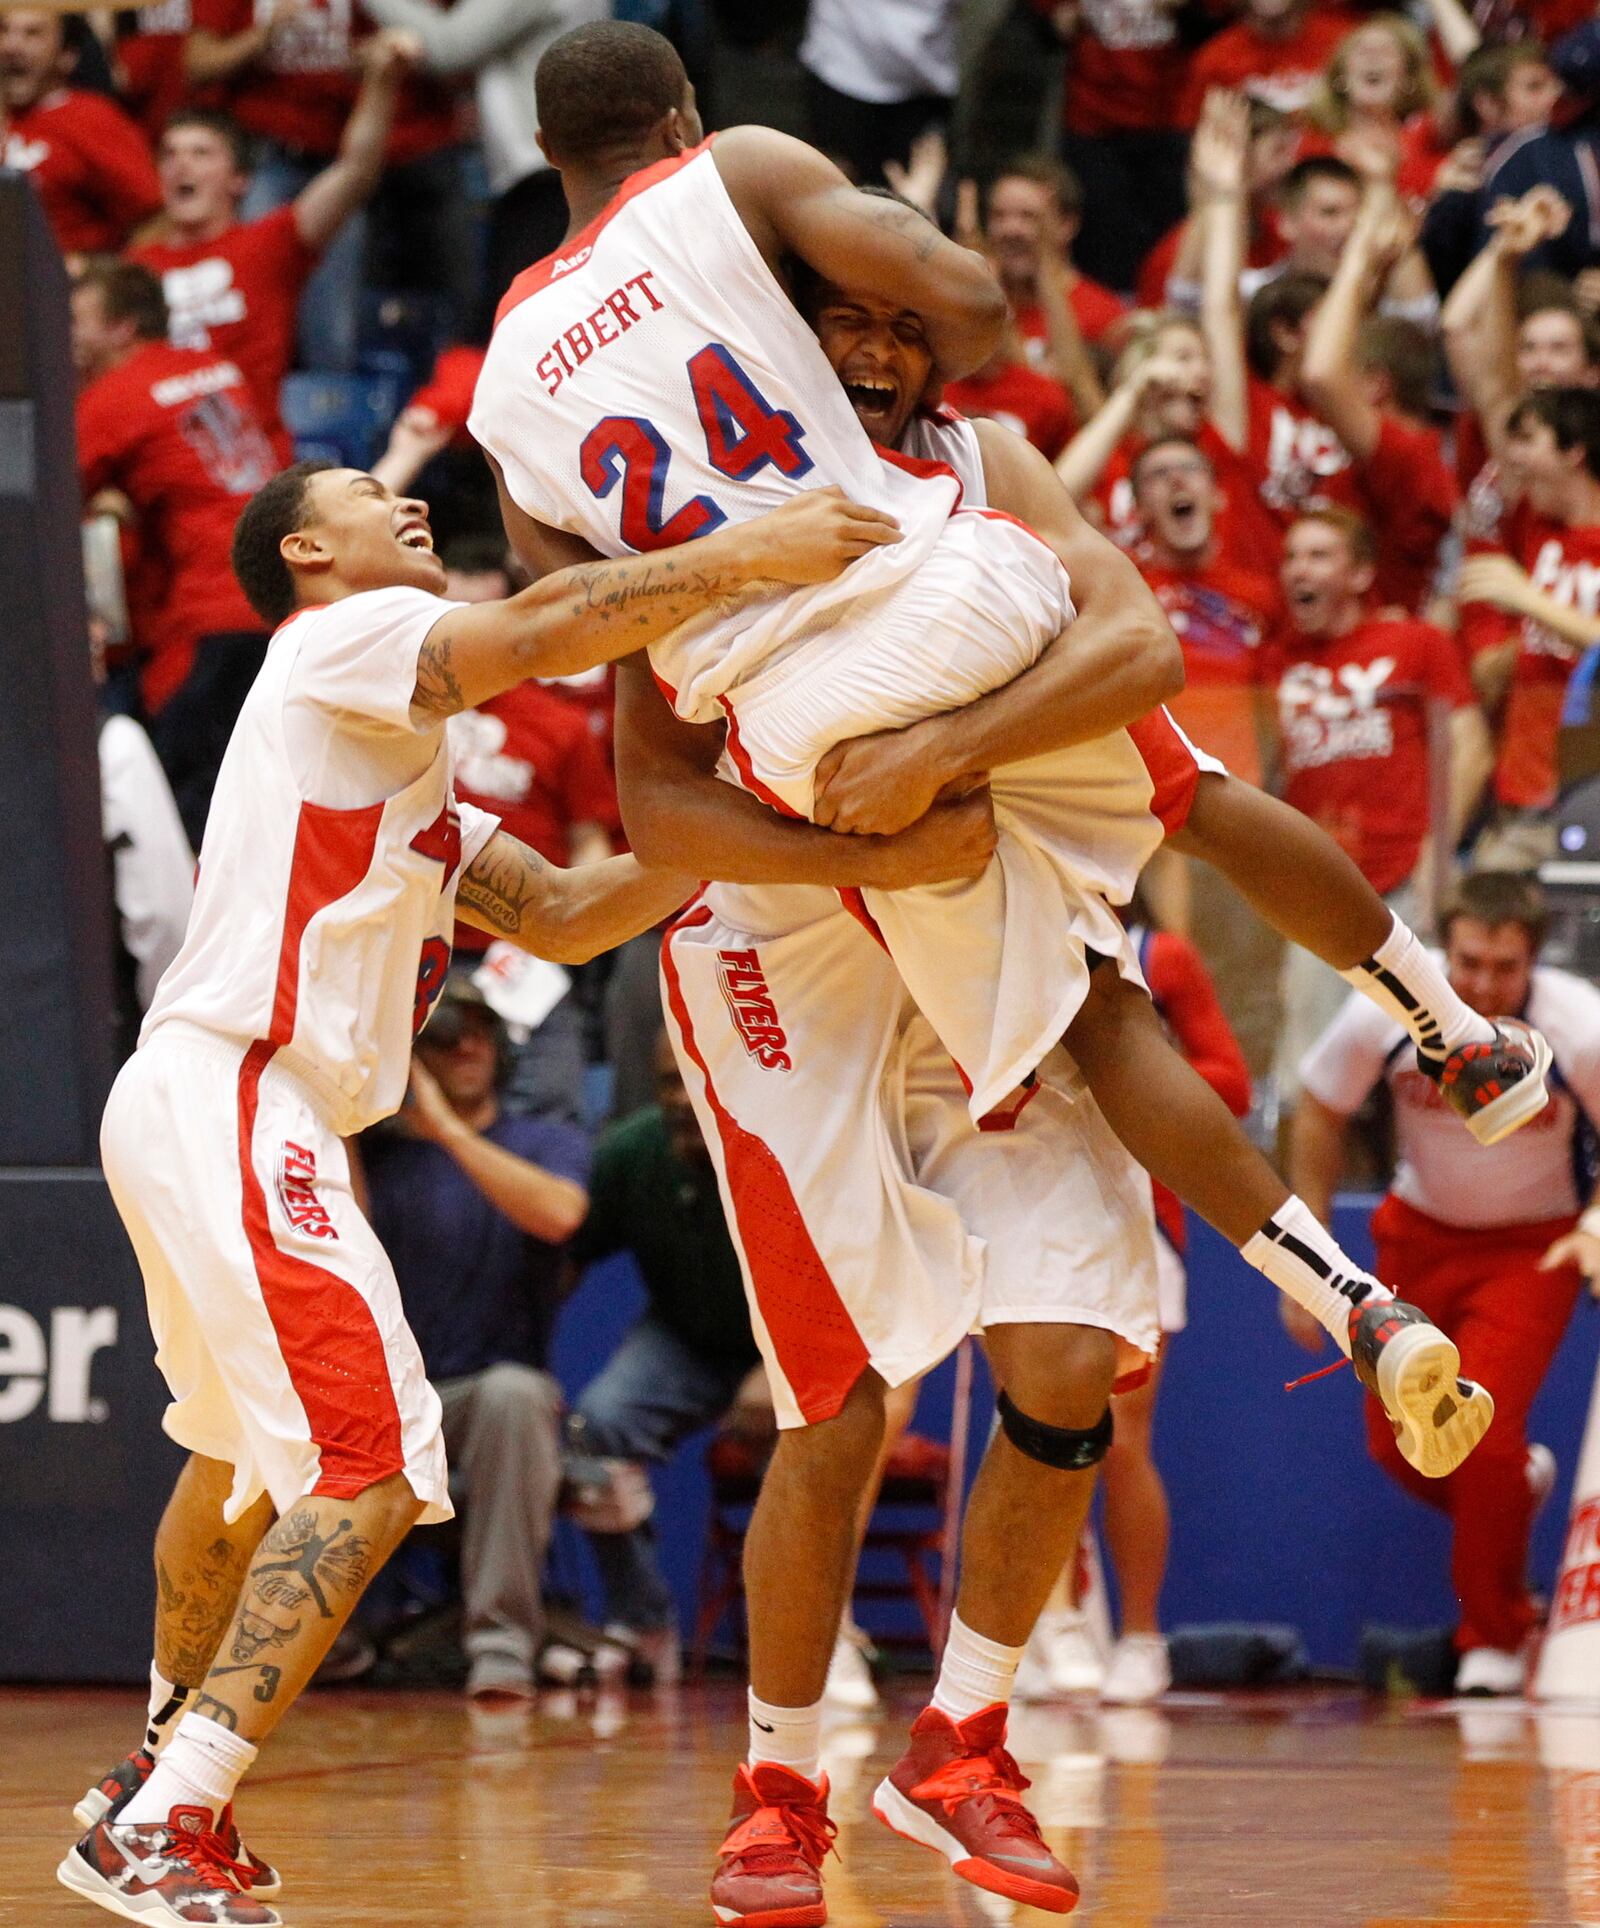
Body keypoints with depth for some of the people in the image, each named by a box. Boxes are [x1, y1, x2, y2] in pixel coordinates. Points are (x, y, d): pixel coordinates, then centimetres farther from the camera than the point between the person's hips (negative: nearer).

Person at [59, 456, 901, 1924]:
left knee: (243, 1450, 31)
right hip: (227, 1100, -11)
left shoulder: (404, 752, 25)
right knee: (373, 1470, -19)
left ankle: (168, 1761, 49)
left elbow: (559, 913, 17)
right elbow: (548, 627, -22)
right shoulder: (341, 641, -3)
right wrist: (750, 555, -24)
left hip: (225, 1116, 11)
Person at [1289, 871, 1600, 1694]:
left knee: (1482, 1434, -17)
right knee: (1398, 1444, 3)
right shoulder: (1386, 1012, -22)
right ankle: (1517, 1484, 39)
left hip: (1532, 1247, -3)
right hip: (1419, 1232, 3)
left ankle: (1494, 1639, 6)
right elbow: (1319, 1116, -3)